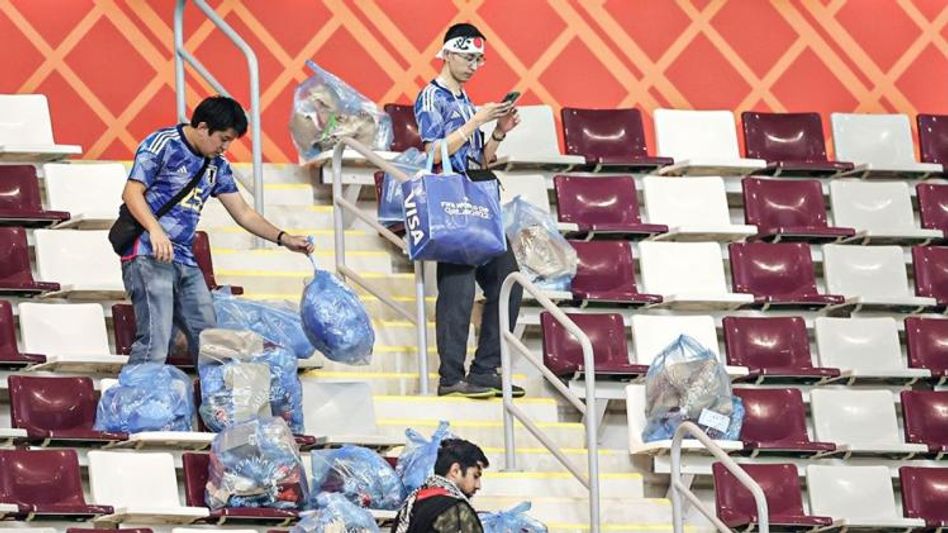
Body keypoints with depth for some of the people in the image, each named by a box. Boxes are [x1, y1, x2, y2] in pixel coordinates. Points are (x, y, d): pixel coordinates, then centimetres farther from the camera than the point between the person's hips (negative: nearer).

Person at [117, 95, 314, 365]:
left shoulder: (217, 165, 17)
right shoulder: (162, 145, -6)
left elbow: (243, 213, 21)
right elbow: (132, 193, -11)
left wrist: (284, 239, 9)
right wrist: (155, 230, -26)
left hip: (185, 262, 8)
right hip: (148, 256, -8)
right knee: (155, 342, -18)